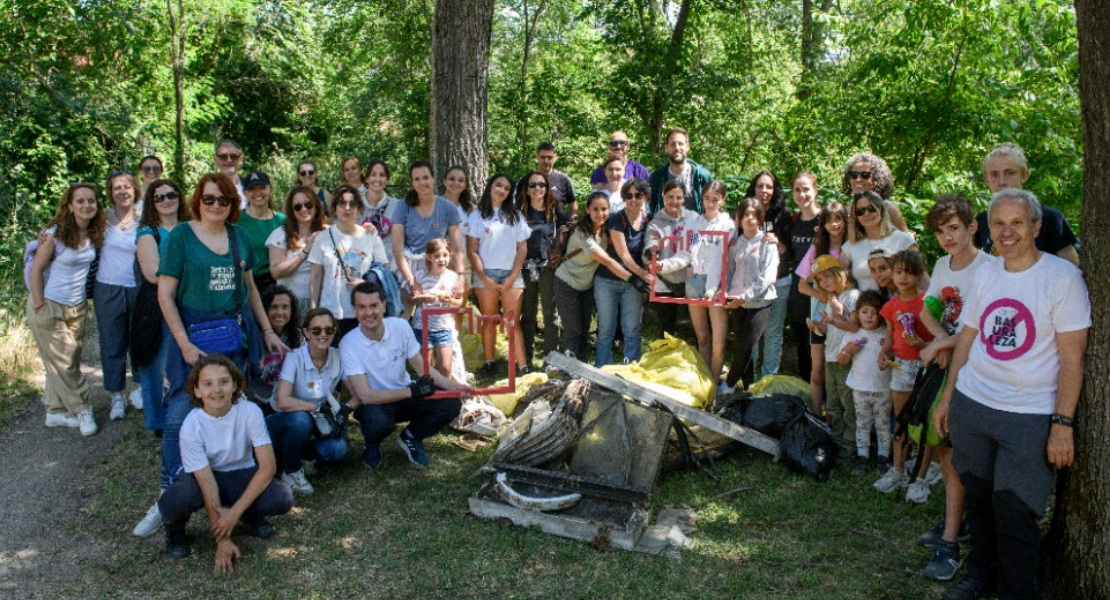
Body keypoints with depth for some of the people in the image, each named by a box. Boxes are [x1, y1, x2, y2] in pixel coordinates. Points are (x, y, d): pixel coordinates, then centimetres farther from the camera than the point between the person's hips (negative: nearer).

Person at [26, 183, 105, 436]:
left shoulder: (94, 234, -2)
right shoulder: (55, 234, -17)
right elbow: (36, 269, -12)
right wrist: (39, 307, -14)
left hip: (77, 308, 6)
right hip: (50, 306, -6)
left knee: (67, 361, 11)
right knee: (61, 363, -1)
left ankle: (55, 412, 23)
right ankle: (81, 410, 12)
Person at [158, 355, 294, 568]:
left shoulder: (250, 411, -22)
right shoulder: (192, 426, -24)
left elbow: (267, 466, -22)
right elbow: (207, 484, -24)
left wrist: (234, 512, -28)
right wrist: (223, 541, -25)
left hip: (242, 475, 1)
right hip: (204, 478, -1)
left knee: (283, 498, -28)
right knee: (175, 500, -36)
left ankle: (251, 516, 9)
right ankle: (175, 531, 3)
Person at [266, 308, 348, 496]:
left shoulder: (338, 357, -9)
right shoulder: (294, 357, -20)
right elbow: (282, 401, -31)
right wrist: (318, 407, -28)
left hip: (317, 425, 3)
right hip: (283, 423, -3)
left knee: (338, 449, -26)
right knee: (301, 419, -37)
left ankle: (303, 455, 7)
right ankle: (290, 471, -10)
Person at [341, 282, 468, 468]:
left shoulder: (401, 326, -12)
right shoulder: (349, 344, -23)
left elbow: (422, 367, -1)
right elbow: (365, 395, -25)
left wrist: (451, 385, -18)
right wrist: (412, 391, -28)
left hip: (405, 396, 4)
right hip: (373, 402, -4)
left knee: (450, 404, -19)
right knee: (377, 422, -38)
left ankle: (410, 437, 10)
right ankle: (372, 444, 2)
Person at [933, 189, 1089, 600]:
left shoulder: (1062, 277, -9)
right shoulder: (985, 274, 7)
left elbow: (1072, 357, -10)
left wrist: (1063, 423, -14)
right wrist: (947, 397, 12)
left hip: (1029, 416, -5)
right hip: (970, 405, 5)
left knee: (1015, 512, -2)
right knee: (978, 497, 15)